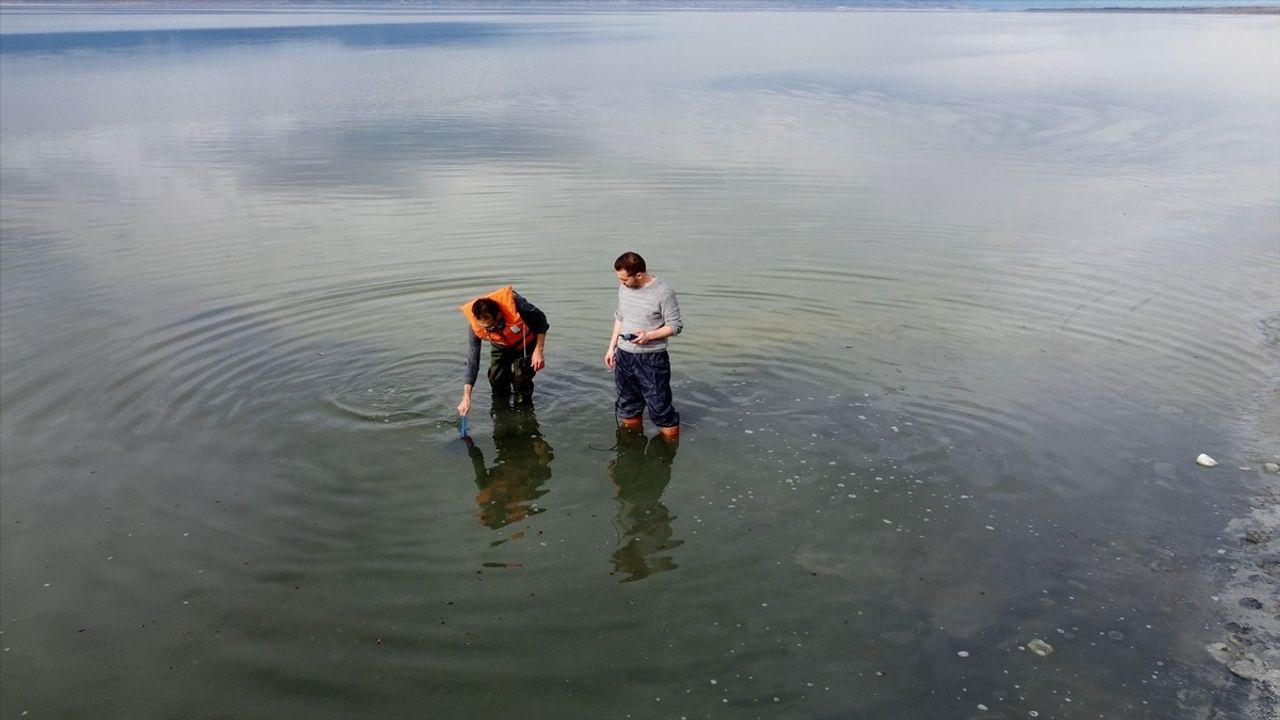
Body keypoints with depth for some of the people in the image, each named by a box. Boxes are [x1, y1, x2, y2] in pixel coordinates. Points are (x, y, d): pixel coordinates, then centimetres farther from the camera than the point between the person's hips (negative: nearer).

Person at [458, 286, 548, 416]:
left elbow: (540, 320, -22)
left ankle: (523, 406, 15)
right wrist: (466, 397, -30)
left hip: (526, 344, -3)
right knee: (496, 380, -3)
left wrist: (539, 351, -23)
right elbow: (472, 361, -26)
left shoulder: (514, 303, -42)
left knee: (521, 380, -13)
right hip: (501, 347, 3)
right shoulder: (476, 327, -32)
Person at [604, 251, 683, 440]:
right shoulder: (624, 288, 2)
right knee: (628, 405, 18)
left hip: (652, 360, -6)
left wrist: (649, 336, -25)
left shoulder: (663, 292, -17)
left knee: (659, 406, -3)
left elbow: (675, 326, -11)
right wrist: (612, 347, 13)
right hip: (624, 356, 6)